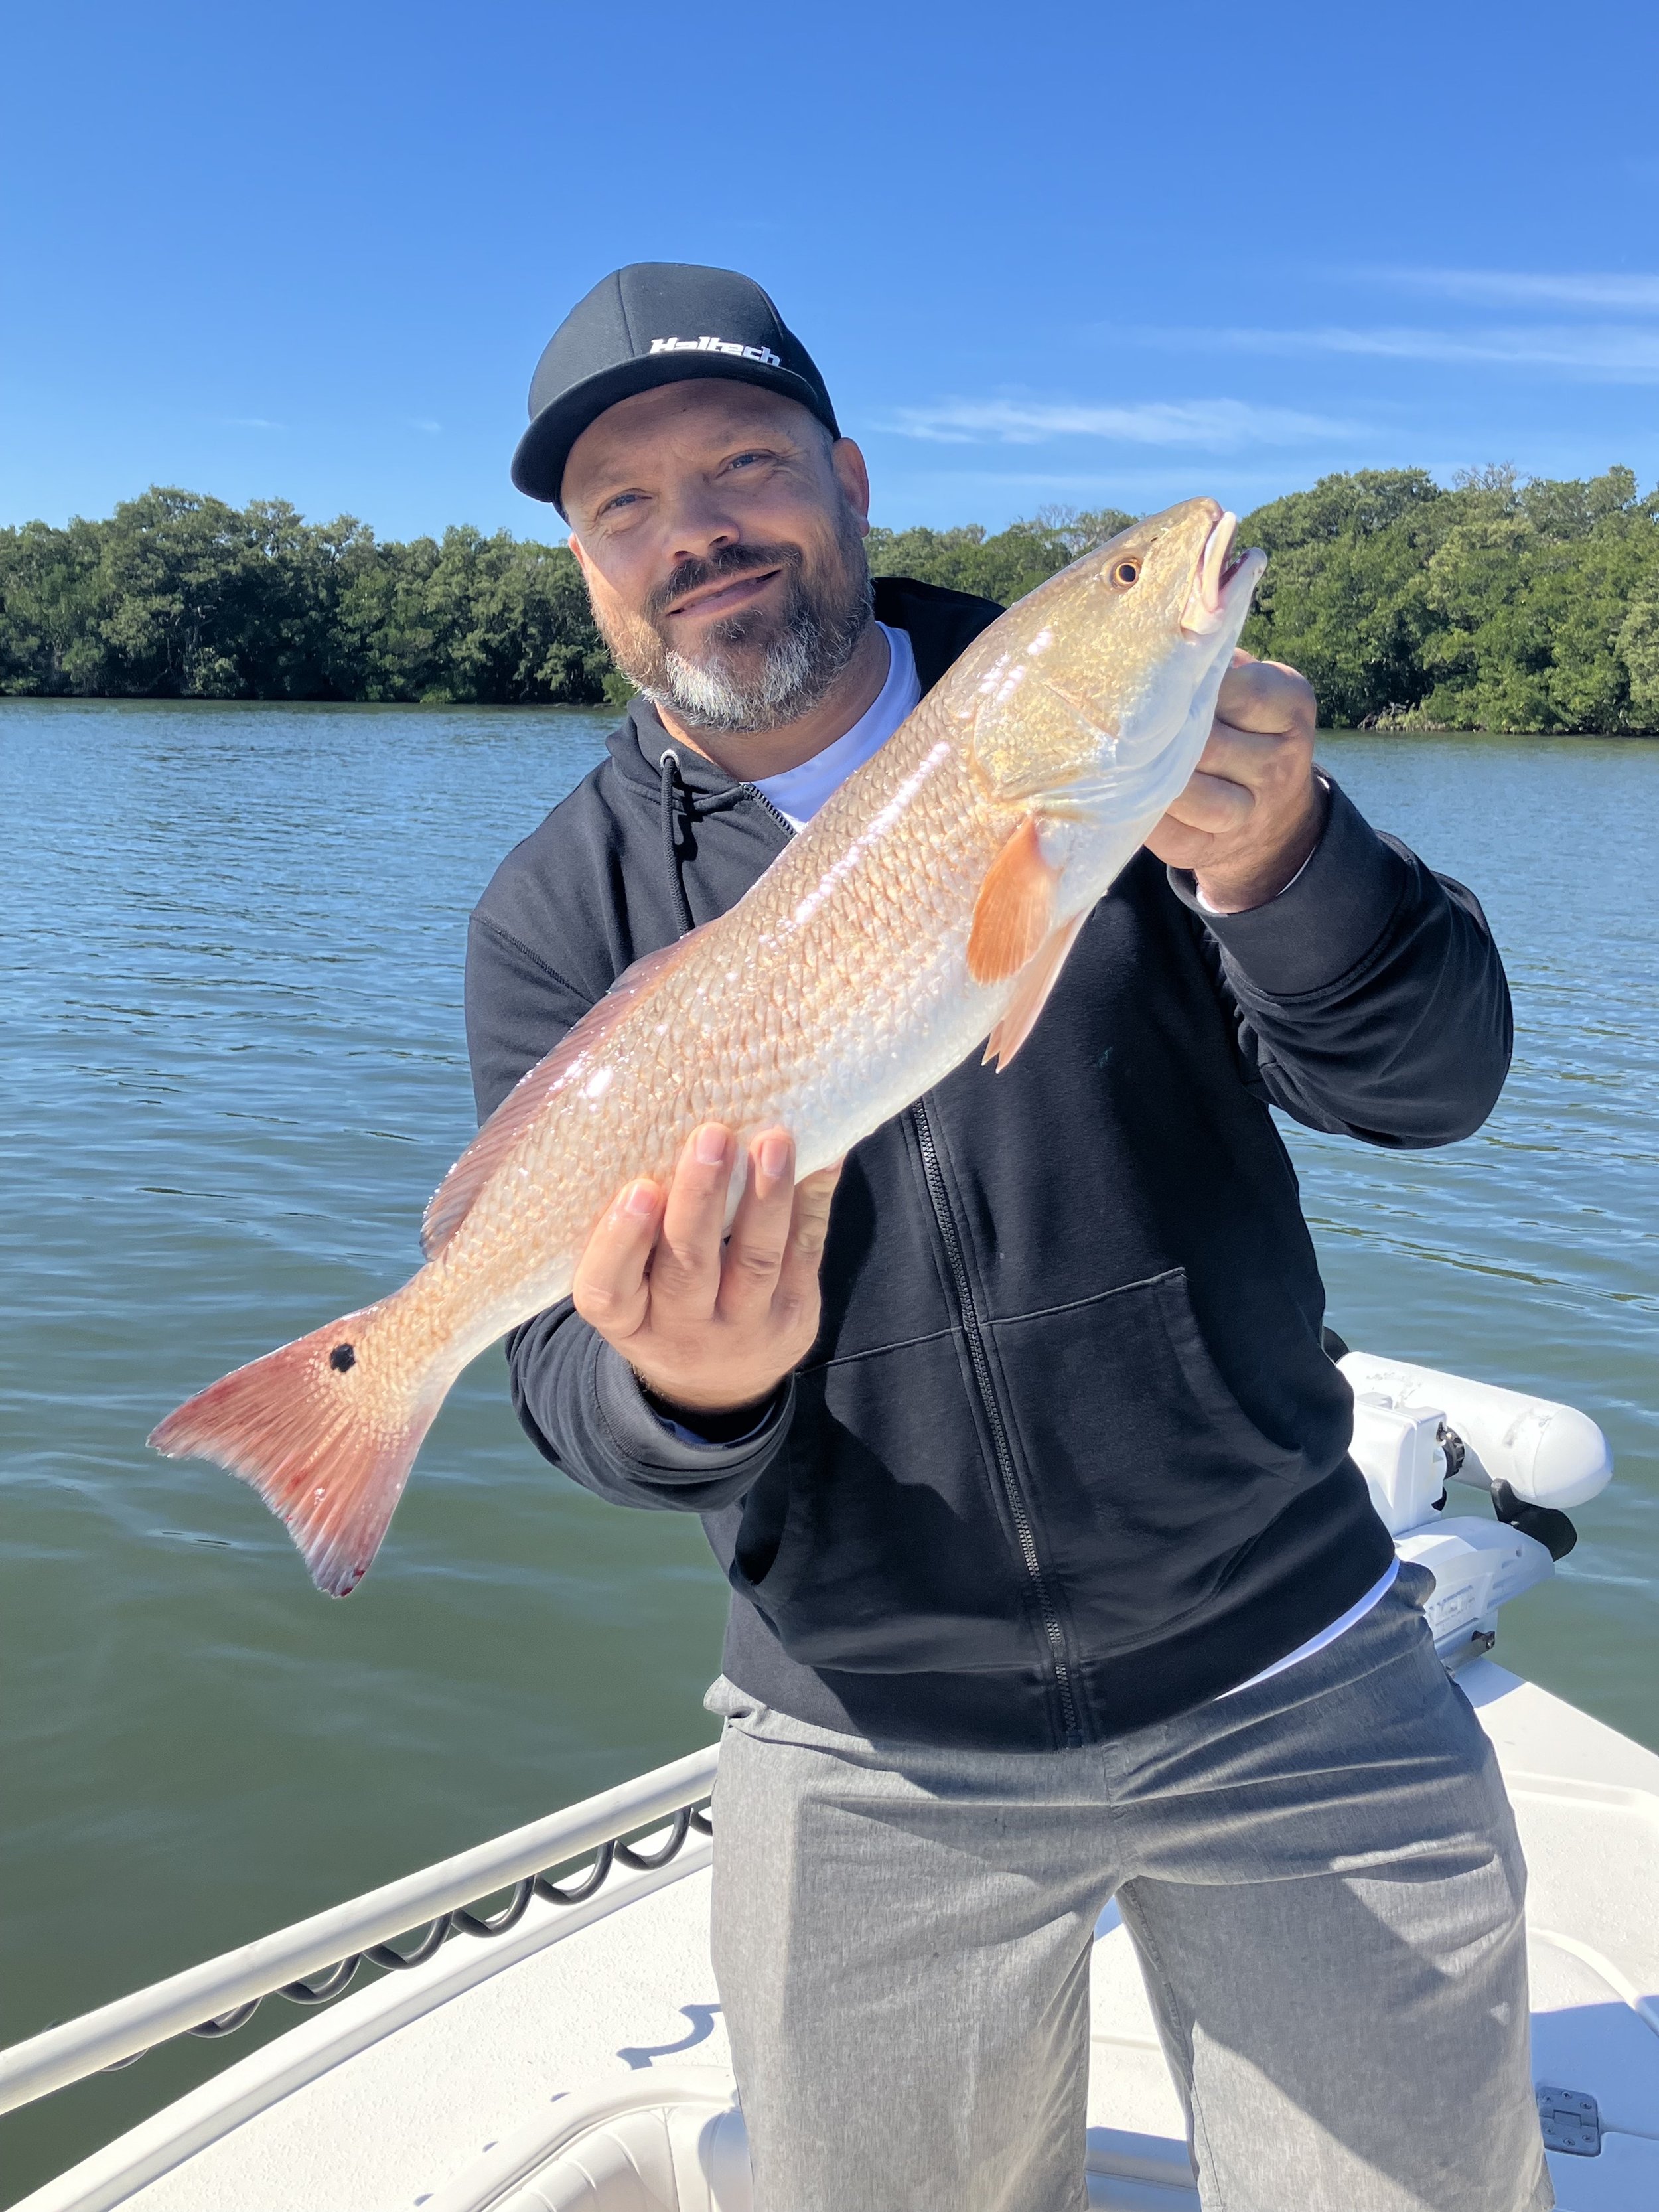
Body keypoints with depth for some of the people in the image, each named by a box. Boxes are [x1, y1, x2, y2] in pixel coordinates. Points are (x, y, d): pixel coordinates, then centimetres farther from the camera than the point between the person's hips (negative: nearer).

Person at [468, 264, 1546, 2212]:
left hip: (1287, 1686, 0)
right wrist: (685, 1390, -30)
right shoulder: (558, 915, -4)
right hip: (867, 1761, 1)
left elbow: (1435, 1079, -8)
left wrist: (1283, 868, -28)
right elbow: (566, 1370, -7)